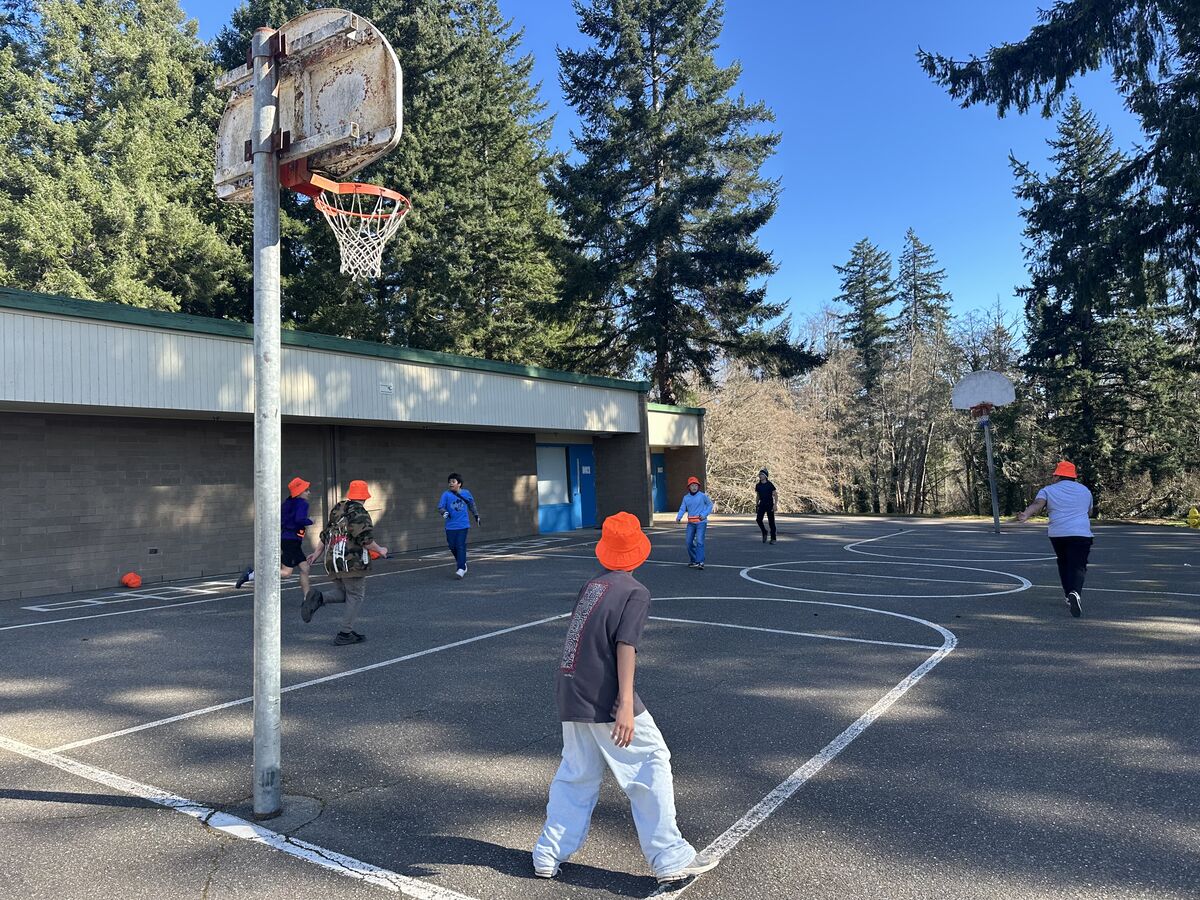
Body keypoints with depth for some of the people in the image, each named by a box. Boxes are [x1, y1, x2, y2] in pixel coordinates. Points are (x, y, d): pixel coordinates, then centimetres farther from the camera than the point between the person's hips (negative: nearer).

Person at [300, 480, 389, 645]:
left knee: (342, 592, 20)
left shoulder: (336, 510, 12)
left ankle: (318, 597, -6)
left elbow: (325, 534, 18)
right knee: (355, 596, 3)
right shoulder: (359, 514, -13)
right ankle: (345, 634, 3)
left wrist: (317, 552, 27)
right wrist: (380, 550, -2)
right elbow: (366, 540, -18)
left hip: (333, 561, 8)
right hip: (353, 563, -7)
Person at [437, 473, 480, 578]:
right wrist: (444, 512, -29)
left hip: (463, 525, -1)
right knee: (452, 546, 7)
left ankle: (461, 569, -6)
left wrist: (476, 515, 25)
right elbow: (440, 507, -9)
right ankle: (461, 561, 33)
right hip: (450, 525, 1)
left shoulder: (466, 493, 2)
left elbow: (471, 504, 19)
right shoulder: (446, 494, -4)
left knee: (461, 546, -8)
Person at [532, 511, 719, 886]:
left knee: (576, 773, 20)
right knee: (652, 764, 4)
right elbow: (625, 645, -17)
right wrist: (626, 705, -21)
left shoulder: (590, 585, 12)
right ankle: (670, 859, 8)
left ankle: (549, 855, 25)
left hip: (570, 696, 7)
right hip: (605, 700, -7)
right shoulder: (635, 591, -7)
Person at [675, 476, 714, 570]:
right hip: (691, 523, 5)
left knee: (699, 541, -16)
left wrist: (704, 514, -9)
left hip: (701, 522, -5)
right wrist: (679, 517, -15)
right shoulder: (686, 497, 6)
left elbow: (710, 505, 6)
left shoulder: (703, 496, -4)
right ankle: (692, 561, 23)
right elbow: (682, 508, 4)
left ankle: (700, 562, -16)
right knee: (689, 542, 7)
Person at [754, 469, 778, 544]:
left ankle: (773, 538, 6)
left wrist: (775, 505, -15)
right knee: (759, 519, -12)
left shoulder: (770, 485, -7)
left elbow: (776, 495, -6)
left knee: (771, 522, -2)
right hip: (761, 505, 4)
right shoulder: (757, 485, 6)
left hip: (769, 505, -4)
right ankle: (764, 532, 12)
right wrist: (756, 504, 10)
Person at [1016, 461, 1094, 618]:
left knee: (1064, 564, 20)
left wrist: (1026, 514, -28)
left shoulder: (1048, 490, 8)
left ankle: (1070, 597, 24)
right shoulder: (1085, 490, 18)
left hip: (1057, 534, 0)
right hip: (1081, 533, 0)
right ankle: (1075, 593, -32)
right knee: (1077, 566, -7)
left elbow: (1037, 504, -13)